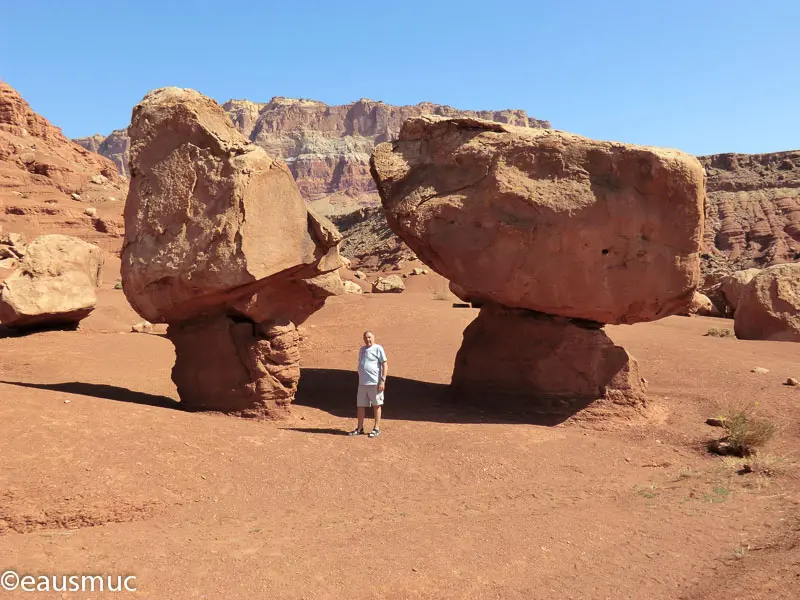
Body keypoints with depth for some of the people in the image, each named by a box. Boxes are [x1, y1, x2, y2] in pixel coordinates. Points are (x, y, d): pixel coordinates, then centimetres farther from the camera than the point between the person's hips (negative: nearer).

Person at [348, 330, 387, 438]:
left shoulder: (378, 348, -6)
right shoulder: (362, 349, 16)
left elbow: (385, 365, -10)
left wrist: (382, 381, -16)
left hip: (374, 383, -7)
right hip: (362, 383, 7)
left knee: (376, 405, 4)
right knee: (360, 405, 10)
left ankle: (376, 429, 12)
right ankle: (360, 428, 21)